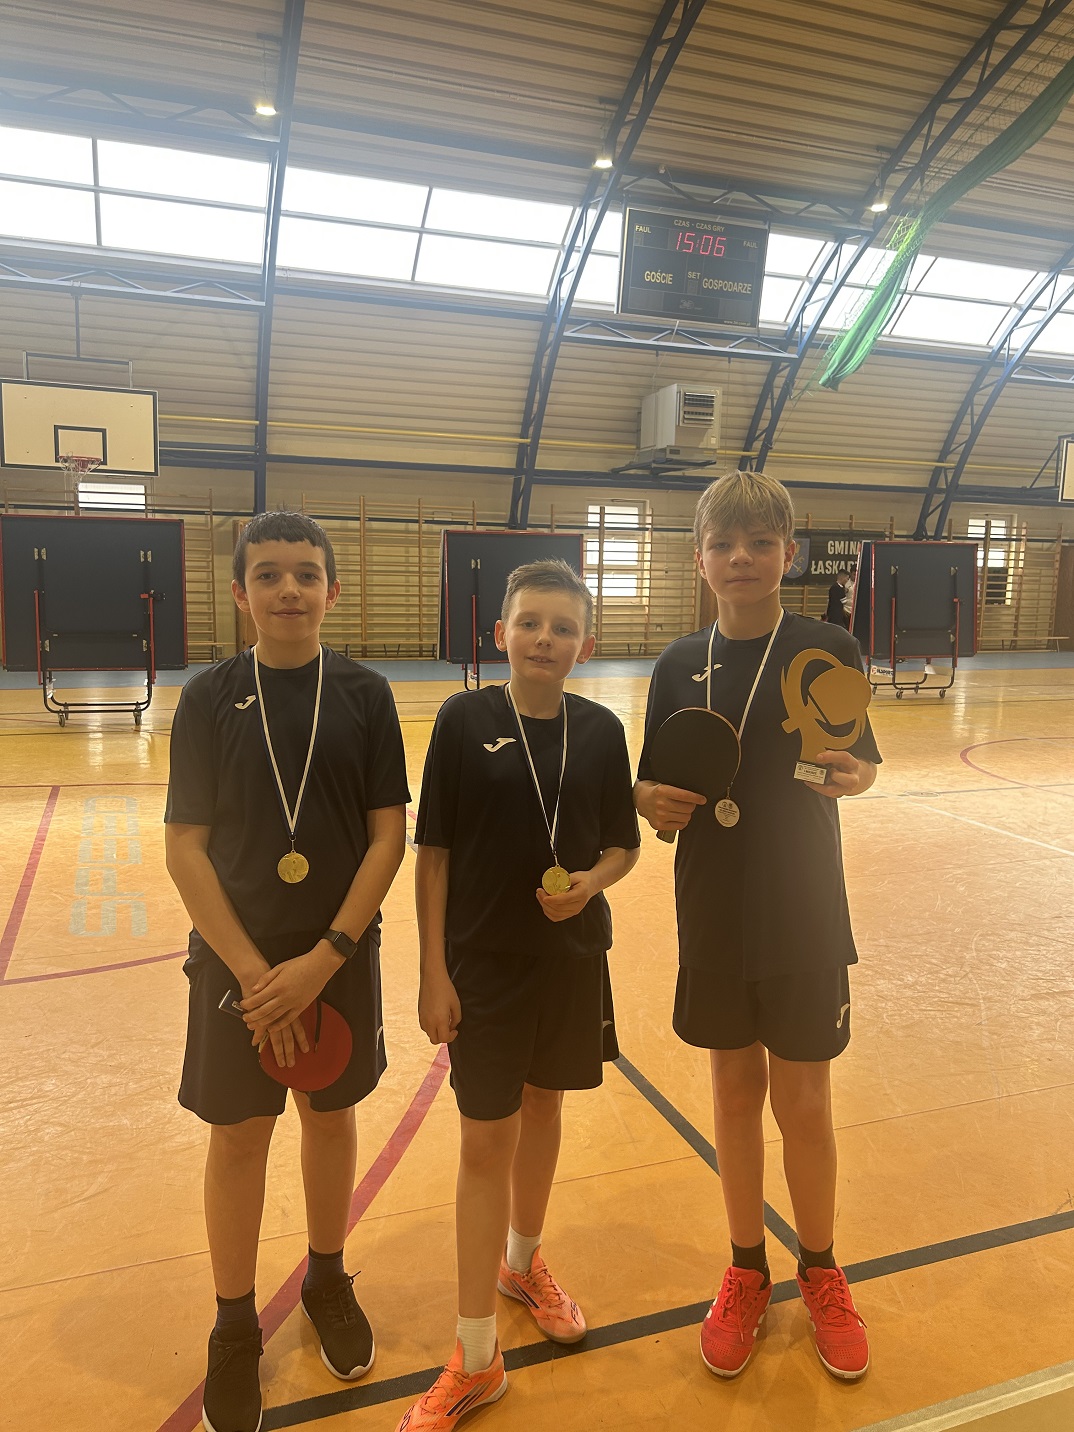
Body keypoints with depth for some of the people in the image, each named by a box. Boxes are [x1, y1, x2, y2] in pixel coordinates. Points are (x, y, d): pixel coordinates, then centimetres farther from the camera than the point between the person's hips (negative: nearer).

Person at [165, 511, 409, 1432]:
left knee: (332, 1117, 16)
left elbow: (389, 836, -6)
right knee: (238, 1138, 10)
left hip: (340, 954, 1)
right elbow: (185, 846, -6)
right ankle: (235, 1328, 32)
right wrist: (252, 969, -13)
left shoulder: (364, 695, -5)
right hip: (235, 957, 0)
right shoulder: (210, 697, -5)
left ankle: (327, 1282, 41)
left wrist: (325, 957, -14)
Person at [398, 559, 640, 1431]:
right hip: (482, 963, -3)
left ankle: (523, 1262, 47)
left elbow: (624, 844, 6)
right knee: (486, 1141, 4)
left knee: (544, 1108, 20)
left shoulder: (601, 730, -4)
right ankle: (476, 1360, 20)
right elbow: (433, 853, -8)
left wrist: (591, 882, -16)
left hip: (572, 957, 3)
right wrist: (433, 974, -9)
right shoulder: (465, 720, -11)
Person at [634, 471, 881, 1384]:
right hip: (714, 915, 2)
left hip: (804, 915, -2)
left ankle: (820, 1272, 37)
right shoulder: (681, 664, -1)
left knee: (803, 1103, 11)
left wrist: (848, 775, -20)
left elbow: (862, 764, 2)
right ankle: (747, 1271, 37)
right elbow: (652, 785, 5)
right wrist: (654, 800, -17)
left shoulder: (828, 650, -8)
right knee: (736, 1091, 16)